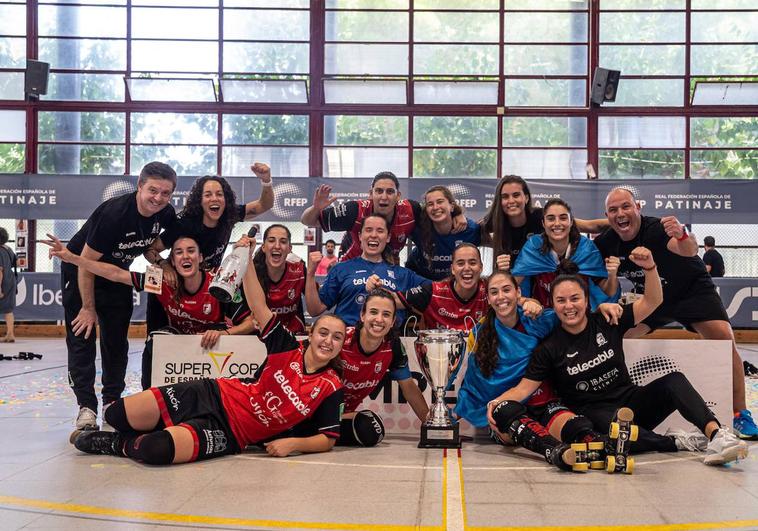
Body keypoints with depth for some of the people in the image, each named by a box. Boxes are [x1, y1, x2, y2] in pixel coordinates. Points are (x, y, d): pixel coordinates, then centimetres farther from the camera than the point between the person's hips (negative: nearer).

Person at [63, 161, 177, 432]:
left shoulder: (166, 214, -16)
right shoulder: (114, 213, -33)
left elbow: (153, 243, 8)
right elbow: (86, 262, -26)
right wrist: (89, 307, -19)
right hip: (80, 272, -5)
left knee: (116, 341, 5)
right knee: (82, 336, -9)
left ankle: (112, 402, 15)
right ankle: (86, 406, -8)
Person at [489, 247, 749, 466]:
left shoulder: (607, 323, 3)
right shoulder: (549, 348, -3)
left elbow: (652, 301, 0)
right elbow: (523, 388, -7)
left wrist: (649, 268, -18)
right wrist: (496, 402, -27)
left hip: (630, 402, 3)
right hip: (592, 414, -3)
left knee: (674, 380, -25)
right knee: (614, 423, -40)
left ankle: (717, 434, -42)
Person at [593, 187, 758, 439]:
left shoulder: (656, 229, -31)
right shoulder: (606, 243, -14)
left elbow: (689, 250, -52)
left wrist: (683, 236, -74)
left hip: (692, 289, -5)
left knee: (724, 337, -25)